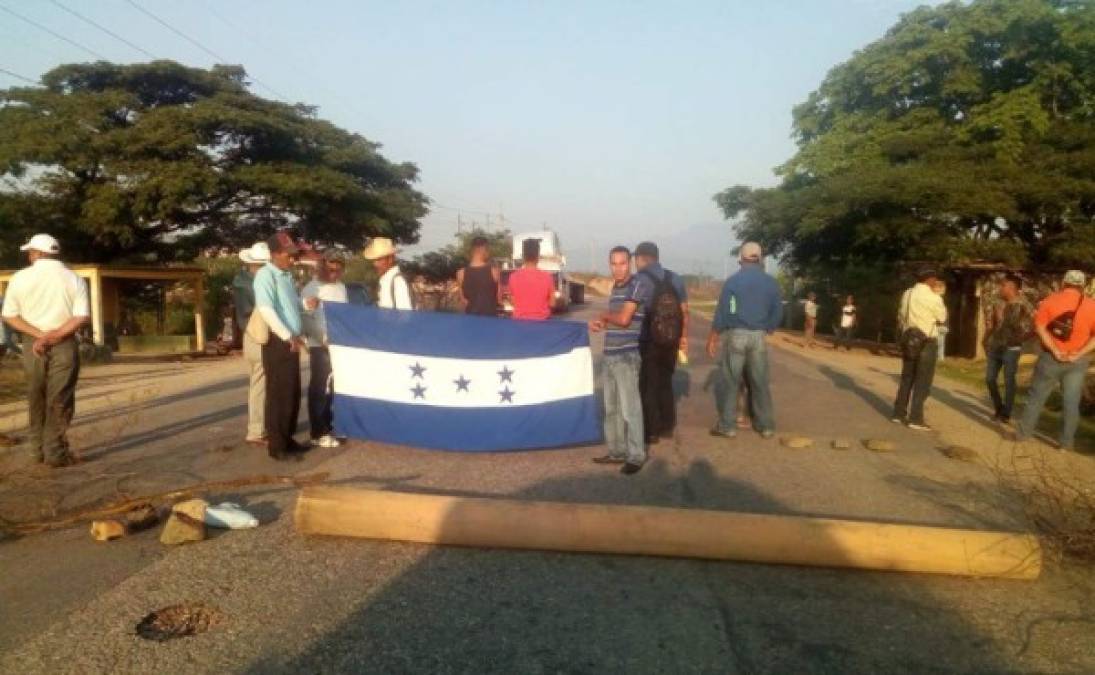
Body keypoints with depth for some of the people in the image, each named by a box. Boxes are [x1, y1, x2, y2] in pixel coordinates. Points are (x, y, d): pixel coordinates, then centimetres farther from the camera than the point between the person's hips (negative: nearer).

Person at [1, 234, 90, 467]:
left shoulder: (20, 278, 2)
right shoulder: (74, 279, 0)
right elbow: (82, 317, -10)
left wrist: (39, 335, -9)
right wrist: (54, 336, -11)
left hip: (32, 344, 1)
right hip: (64, 344, -1)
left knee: (36, 398, 14)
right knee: (60, 400, 2)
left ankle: (38, 449, 21)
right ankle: (55, 452, 0)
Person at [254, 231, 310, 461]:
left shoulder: (287, 275, 16)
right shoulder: (265, 275, -11)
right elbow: (266, 310, -22)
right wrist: (287, 336, -26)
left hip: (292, 342, 8)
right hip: (277, 342, -8)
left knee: (293, 393, 12)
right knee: (278, 394, -5)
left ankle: (287, 439, 23)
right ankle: (276, 445, 2)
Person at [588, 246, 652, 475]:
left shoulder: (638, 284, -10)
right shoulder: (615, 287, 15)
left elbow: (624, 319, -18)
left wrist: (604, 316, 0)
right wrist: (600, 324, 5)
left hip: (626, 356, -8)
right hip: (609, 355, 8)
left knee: (629, 409, -4)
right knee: (611, 408, 12)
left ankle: (636, 456, 3)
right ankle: (617, 451, 22)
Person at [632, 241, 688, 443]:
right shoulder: (675, 279, 6)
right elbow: (684, 311, 7)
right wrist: (684, 337, 15)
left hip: (647, 342, -5)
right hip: (669, 342, 5)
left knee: (647, 386, 5)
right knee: (665, 383, 18)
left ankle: (651, 431, 8)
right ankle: (667, 427, 25)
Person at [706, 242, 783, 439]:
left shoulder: (733, 280, -4)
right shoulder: (771, 282, 4)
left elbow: (722, 312, -6)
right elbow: (777, 313, 6)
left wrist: (712, 339, -1)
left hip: (735, 335, -2)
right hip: (759, 337, 3)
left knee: (732, 382, 3)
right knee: (760, 383, 10)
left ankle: (727, 426, 5)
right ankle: (766, 426, 16)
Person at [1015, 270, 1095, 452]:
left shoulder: (1049, 301, -5)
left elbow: (1039, 327, -13)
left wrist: (1055, 351, -12)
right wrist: (1078, 354, -10)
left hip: (1051, 357, -1)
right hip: (1077, 361, 1)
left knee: (1036, 396, 9)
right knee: (1071, 402, 6)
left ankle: (1023, 433, 15)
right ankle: (1066, 441, 10)